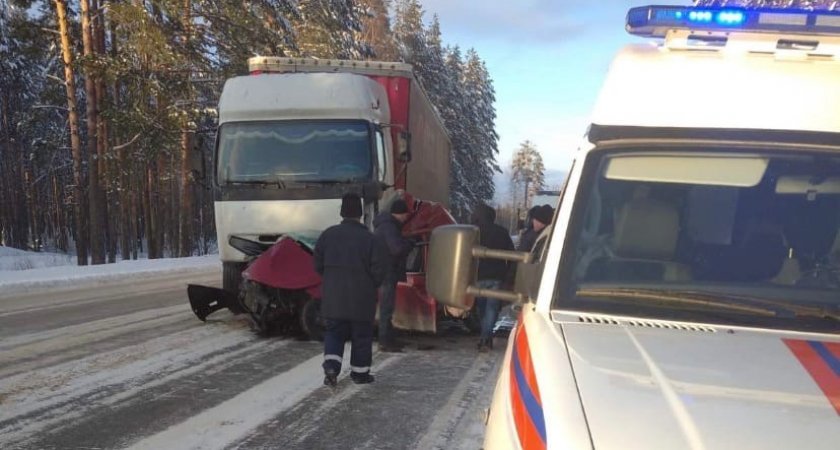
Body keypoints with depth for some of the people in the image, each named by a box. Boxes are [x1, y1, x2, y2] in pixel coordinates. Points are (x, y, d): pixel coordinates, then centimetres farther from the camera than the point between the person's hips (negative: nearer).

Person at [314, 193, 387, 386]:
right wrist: (372, 286, 9)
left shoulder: (328, 234, -1)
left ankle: (331, 366, -6)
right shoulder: (368, 238, -10)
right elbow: (379, 267, -10)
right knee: (362, 335, 11)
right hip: (361, 298, -2)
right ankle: (360, 373, 18)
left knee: (333, 332, 13)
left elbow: (318, 264, 2)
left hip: (333, 296, 2)